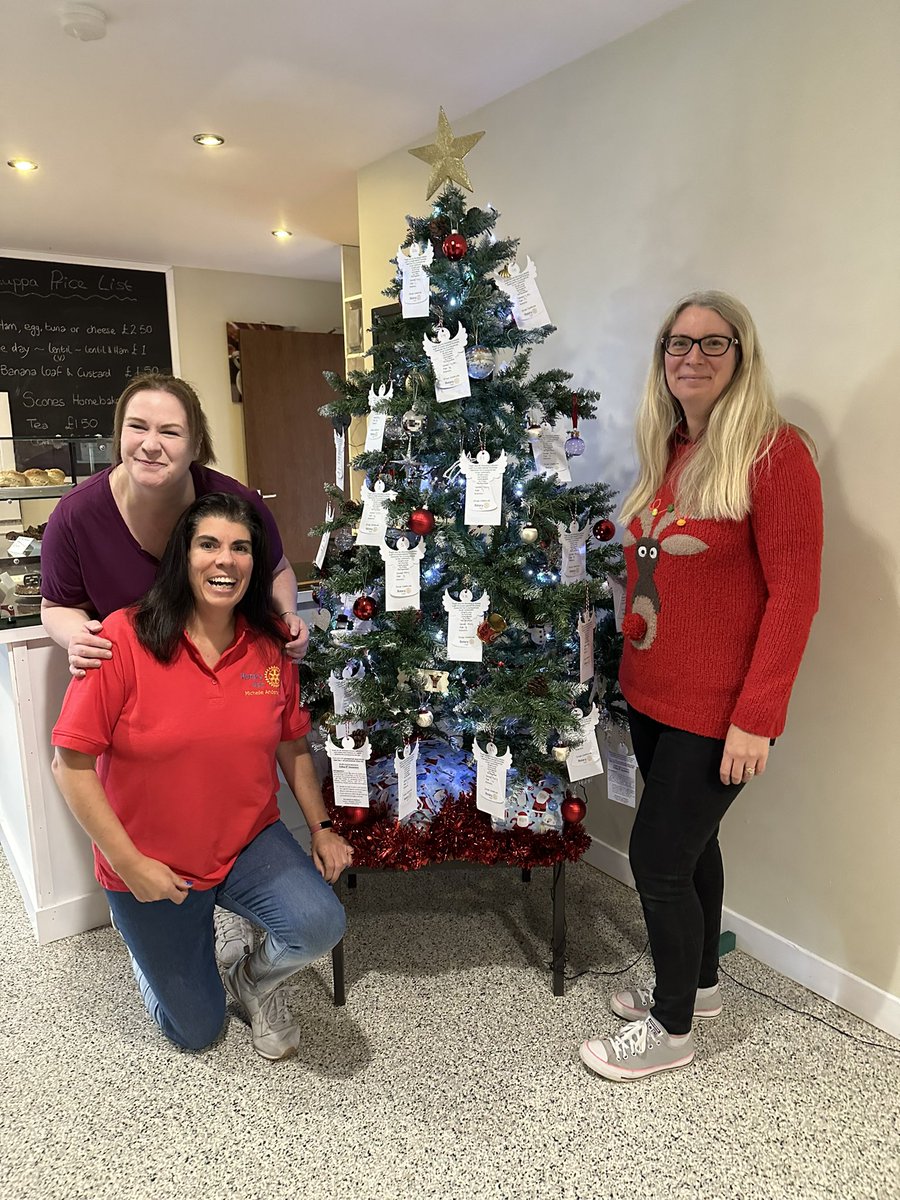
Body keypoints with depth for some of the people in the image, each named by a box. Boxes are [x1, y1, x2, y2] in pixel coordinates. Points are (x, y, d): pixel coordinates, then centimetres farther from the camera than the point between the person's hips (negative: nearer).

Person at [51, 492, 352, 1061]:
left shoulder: (272, 643, -7)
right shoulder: (125, 637, -20)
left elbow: (293, 745, 6)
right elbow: (72, 762, -17)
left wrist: (323, 827, 0)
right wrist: (129, 865, -18)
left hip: (250, 843, 2)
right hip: (152, 870, -2)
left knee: (321, 924, -25)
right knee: (197, 1030, 12)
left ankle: (254, 981, 11)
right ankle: (152, 949, 44)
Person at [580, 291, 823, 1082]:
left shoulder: (774, 451, -14)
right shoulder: (666, 451, 8)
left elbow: (794, 594, -16)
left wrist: (756, 717, -18)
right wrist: (630, 669, 8)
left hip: (717, 708, -7)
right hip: (652, 693, 7)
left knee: (658, 856, 1)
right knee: (689, 840, 20)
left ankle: (672, 1028, 24)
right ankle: (698, 982, 42)